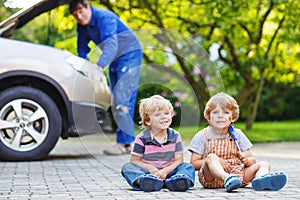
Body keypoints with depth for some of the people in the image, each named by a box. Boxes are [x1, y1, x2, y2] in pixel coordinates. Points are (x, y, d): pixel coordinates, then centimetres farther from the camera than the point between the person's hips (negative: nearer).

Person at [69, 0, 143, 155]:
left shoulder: (104, 17, -25)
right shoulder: (82, 26, 0)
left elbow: (111, 45, -38)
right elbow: (82, 49, 12)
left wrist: (99, 66, -49)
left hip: (129, 55, -9)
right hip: (114, 60, 9)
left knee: (122, 98, -19)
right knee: (116, 101, 8)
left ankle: (124, 143, -19)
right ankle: (129, 141, 13)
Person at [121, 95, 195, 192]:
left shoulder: (175, 136, 4)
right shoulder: (142, 138, -1)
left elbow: (179, 160, 2)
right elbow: (134, 161, 0)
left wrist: (166, 170, -16)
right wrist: (151, 169, -16)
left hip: (168, 172, 2)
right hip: (148, 172, -1)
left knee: (188, 167, -19)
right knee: (127, 167, -24)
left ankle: (174, 181, -51)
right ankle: (142, 181, -56)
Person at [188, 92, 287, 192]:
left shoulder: (237, 134, 13)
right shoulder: (202, 136, 4)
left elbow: (252, 160, 12)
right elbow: (193, 164, -3)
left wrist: (246, 160, -13)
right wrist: (217, 161, -16)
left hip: (236, 174, 4)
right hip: (211, 178, -4)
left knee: (263, 164, -11)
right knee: (211, 158, -32)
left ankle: (261, 179, -49)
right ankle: (227, 179, -63)